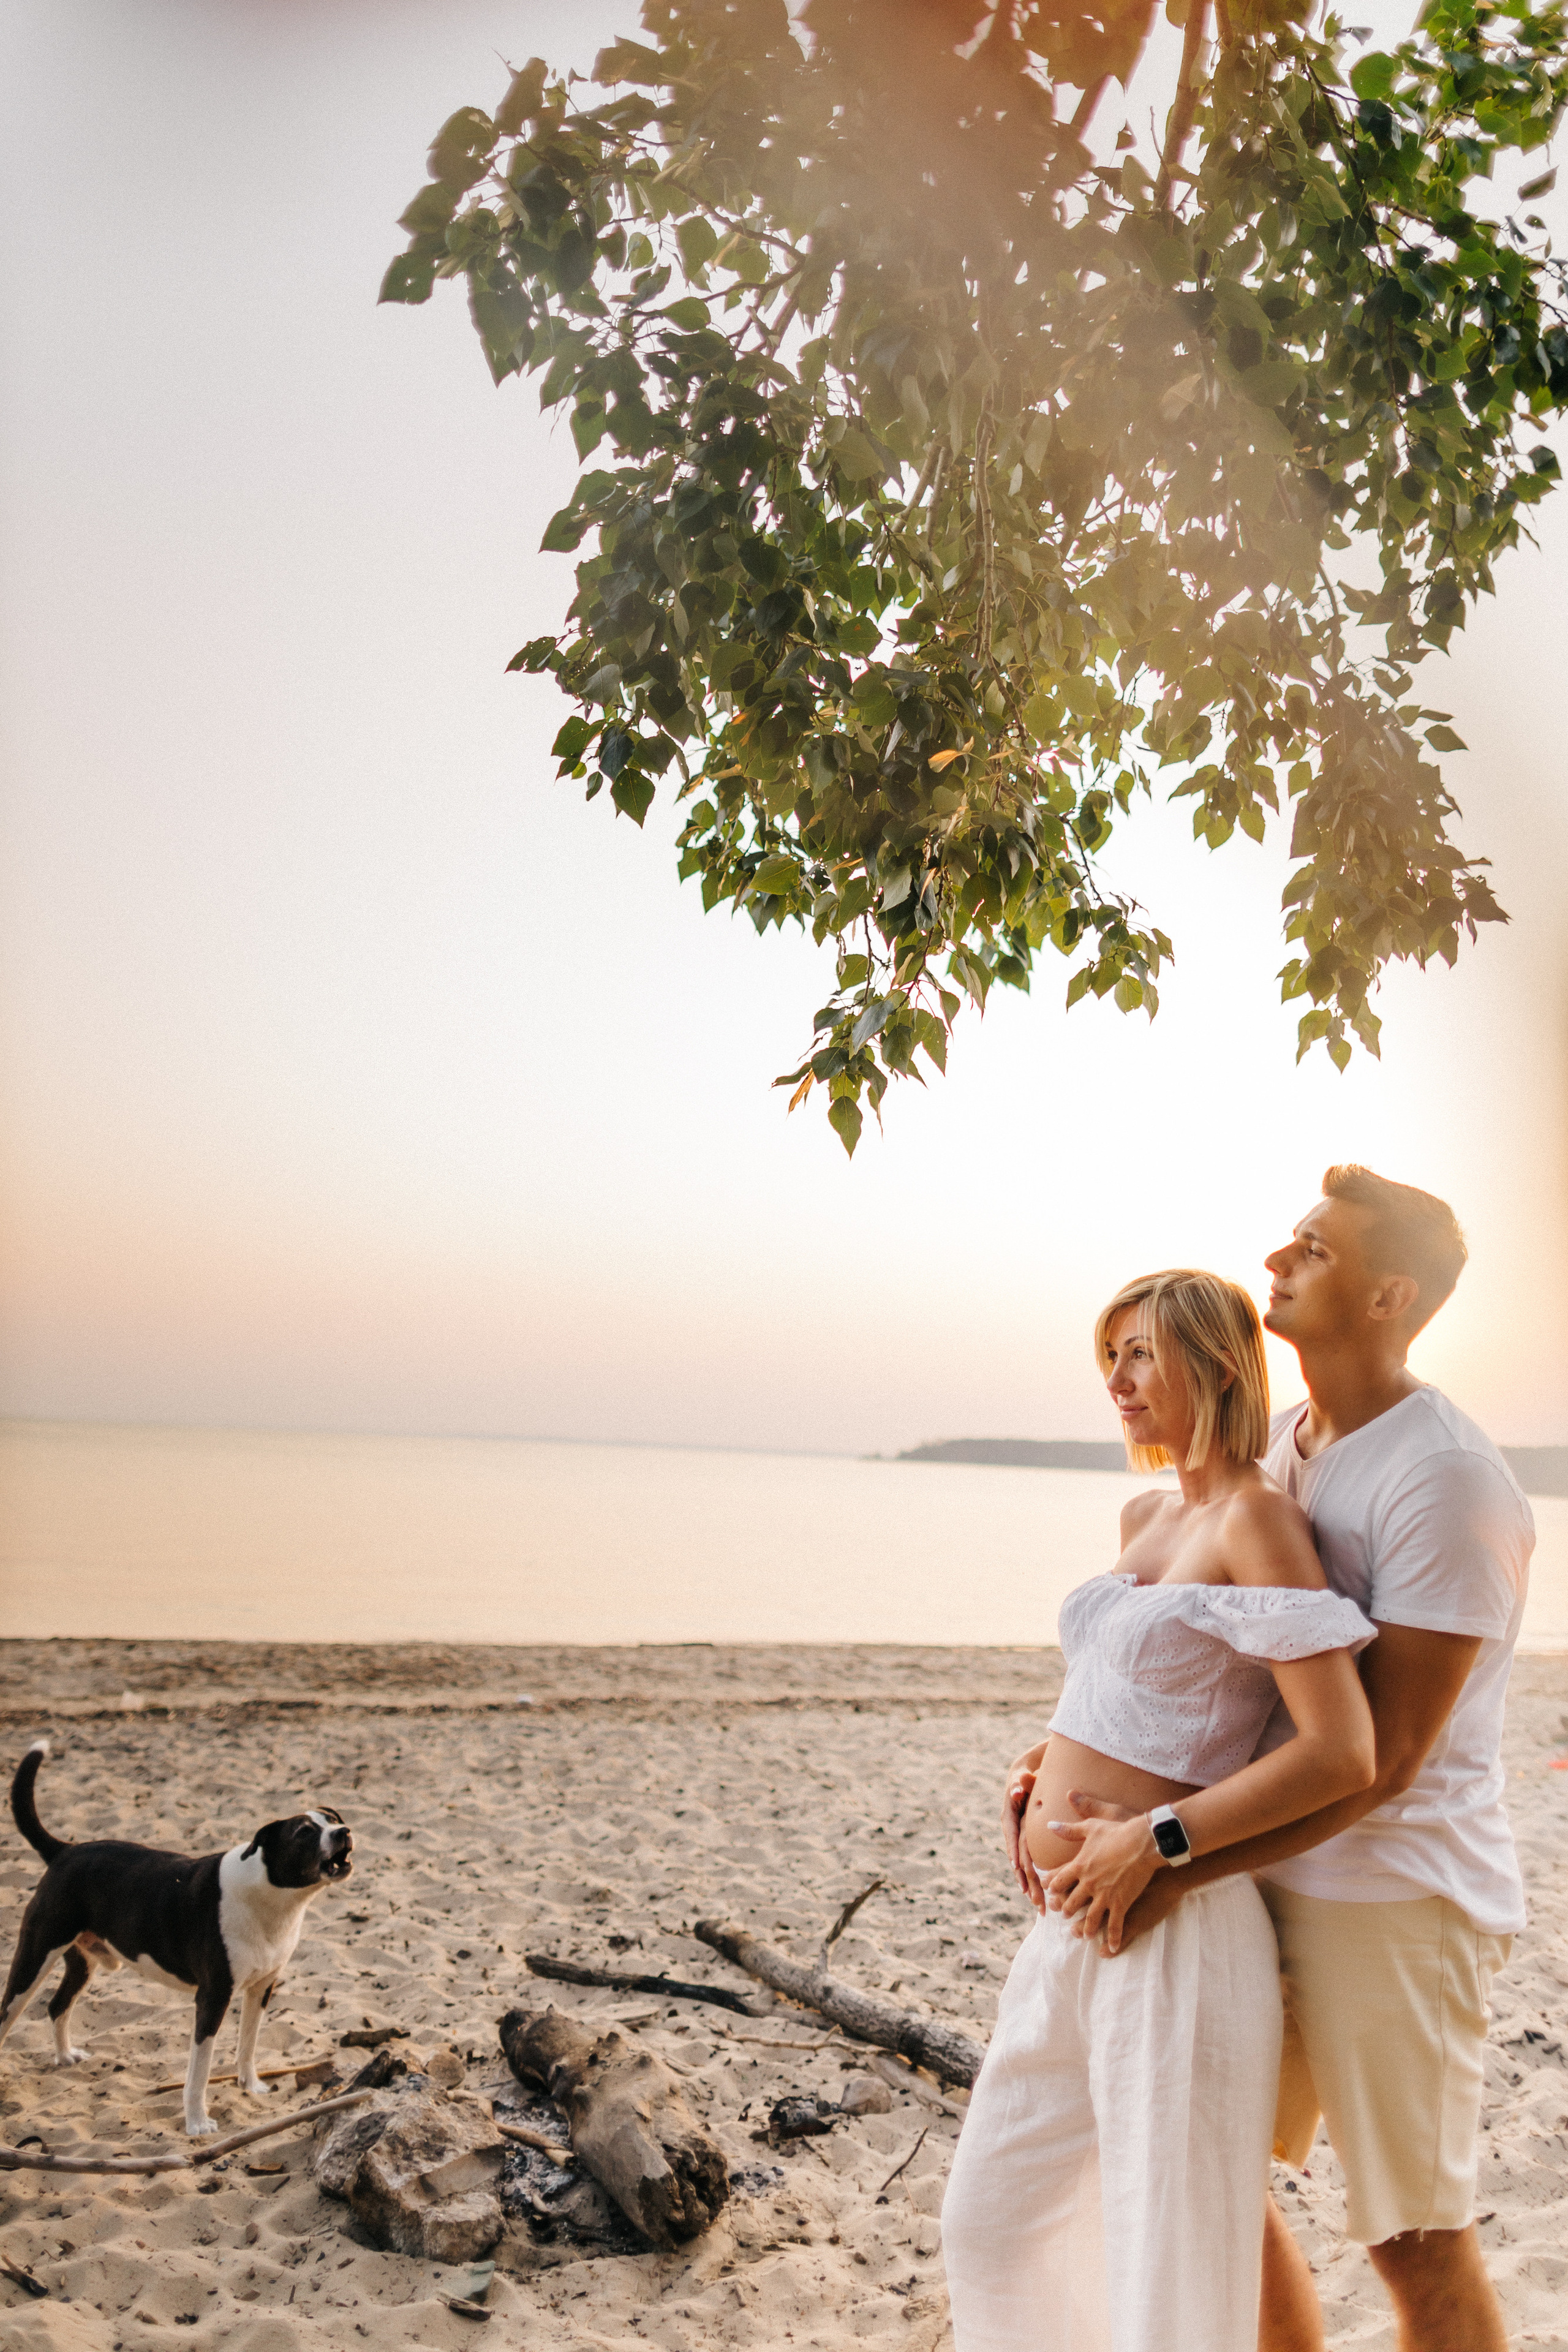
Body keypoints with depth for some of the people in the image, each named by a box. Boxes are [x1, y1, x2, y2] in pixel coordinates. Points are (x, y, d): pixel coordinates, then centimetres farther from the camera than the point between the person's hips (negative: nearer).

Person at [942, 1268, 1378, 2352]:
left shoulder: (1259, 1518, -13)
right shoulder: (1146, 1520, 12)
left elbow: (1343, 1753, -21)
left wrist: (1153, 1840, -19)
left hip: (1169, 1938, -9)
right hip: (1069, 1934, 9)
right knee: (991, 2221, 22)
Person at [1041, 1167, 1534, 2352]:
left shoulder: (1447, 1481, -20)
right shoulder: (1285, 1439, 6)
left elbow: (1384, 1756, -22)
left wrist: (1177, 1859, -23)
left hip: (1395, 1897, -8)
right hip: (1274, 1881, 8)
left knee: (1415, 2237, 8)